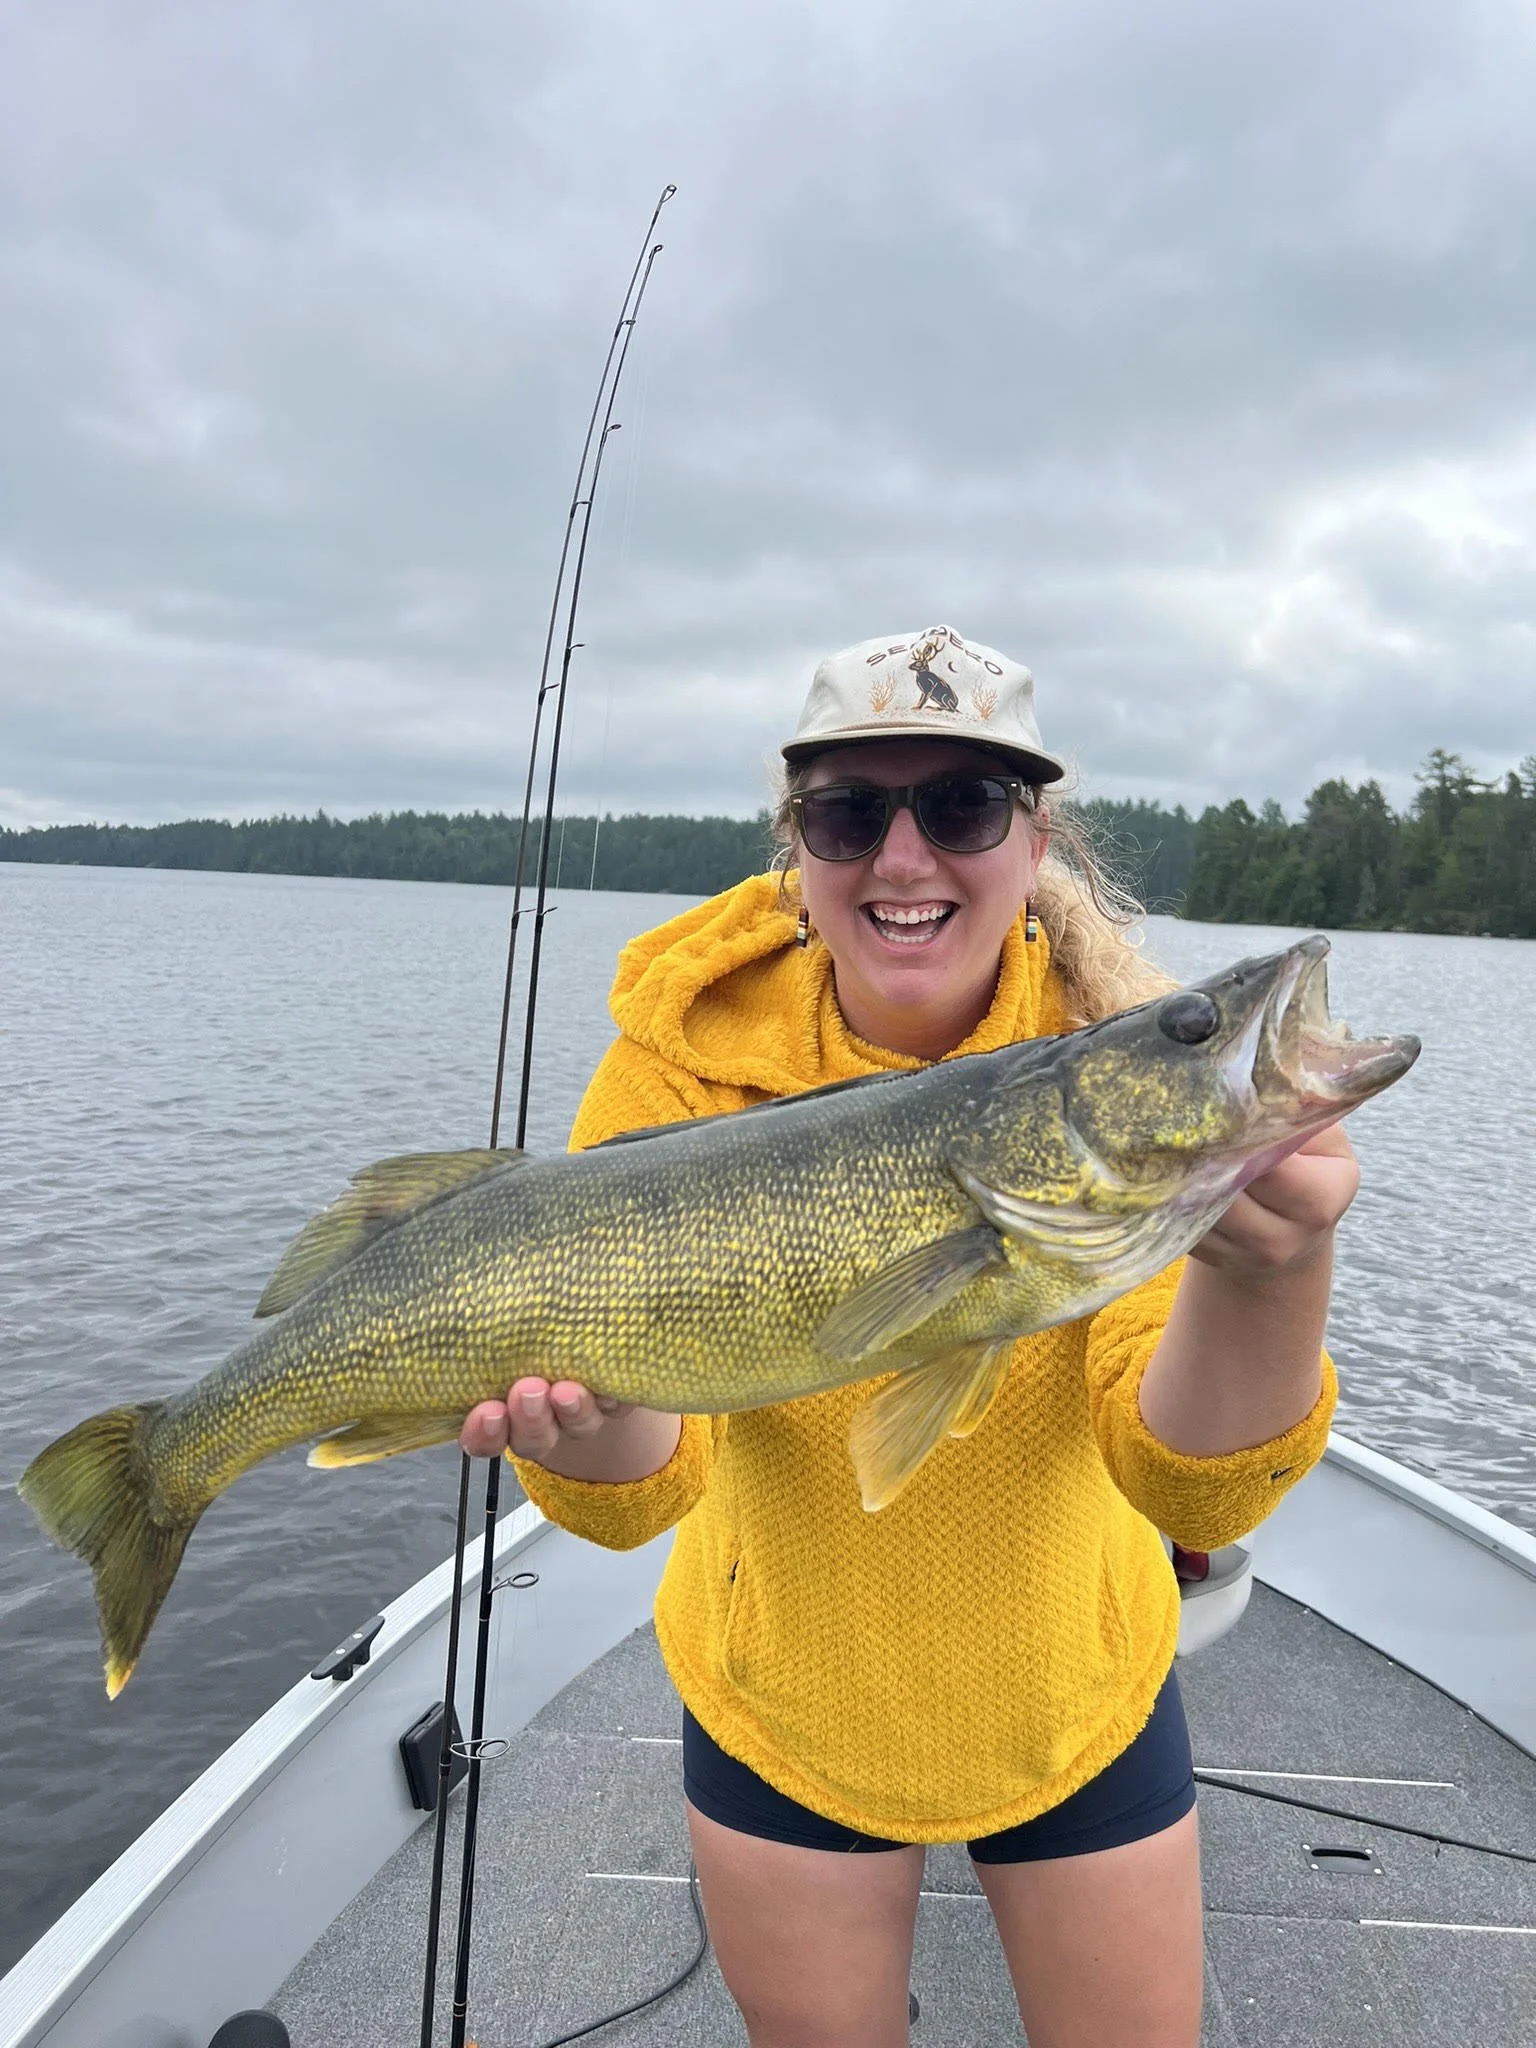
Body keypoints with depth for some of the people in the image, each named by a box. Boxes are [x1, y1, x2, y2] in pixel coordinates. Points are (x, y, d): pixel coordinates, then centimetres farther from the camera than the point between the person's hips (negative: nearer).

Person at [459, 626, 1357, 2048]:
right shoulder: (691, 1053, -20)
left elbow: (1194, 1495, -27)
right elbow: (642, 1494, -21)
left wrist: (1264, 1273, -46)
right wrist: (583, 1412, -44)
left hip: (1078, 1706, 1)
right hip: (780, 1713, 0)